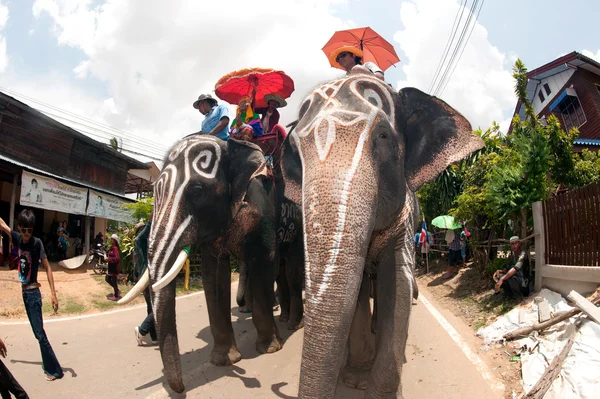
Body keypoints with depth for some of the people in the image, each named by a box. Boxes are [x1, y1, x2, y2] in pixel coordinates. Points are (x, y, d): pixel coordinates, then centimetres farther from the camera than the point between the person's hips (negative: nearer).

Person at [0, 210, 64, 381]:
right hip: (25, 291, 6)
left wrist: (53, 293, -22)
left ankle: (54, 370, 5)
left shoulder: (37, 243, -15)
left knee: (40, 333, -4)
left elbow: (47, 268, -18)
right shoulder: (18, 238, 0)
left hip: (33, 292, -6)